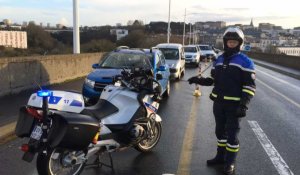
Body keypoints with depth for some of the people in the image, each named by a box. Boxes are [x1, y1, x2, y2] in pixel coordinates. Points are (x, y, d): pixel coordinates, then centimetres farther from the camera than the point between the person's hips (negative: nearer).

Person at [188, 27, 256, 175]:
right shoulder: (219, 60, 10)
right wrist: (199, 80, -2)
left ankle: (230, 162, 14)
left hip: (235, 104, -6)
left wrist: (244, 105, -20)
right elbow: (213, 80, 16)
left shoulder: (245, 62, -8)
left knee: (232, 133, 1)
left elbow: (250, 86, -11)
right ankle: (221, 156, 31)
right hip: (219, 102, 6)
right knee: (220, 131, 15)